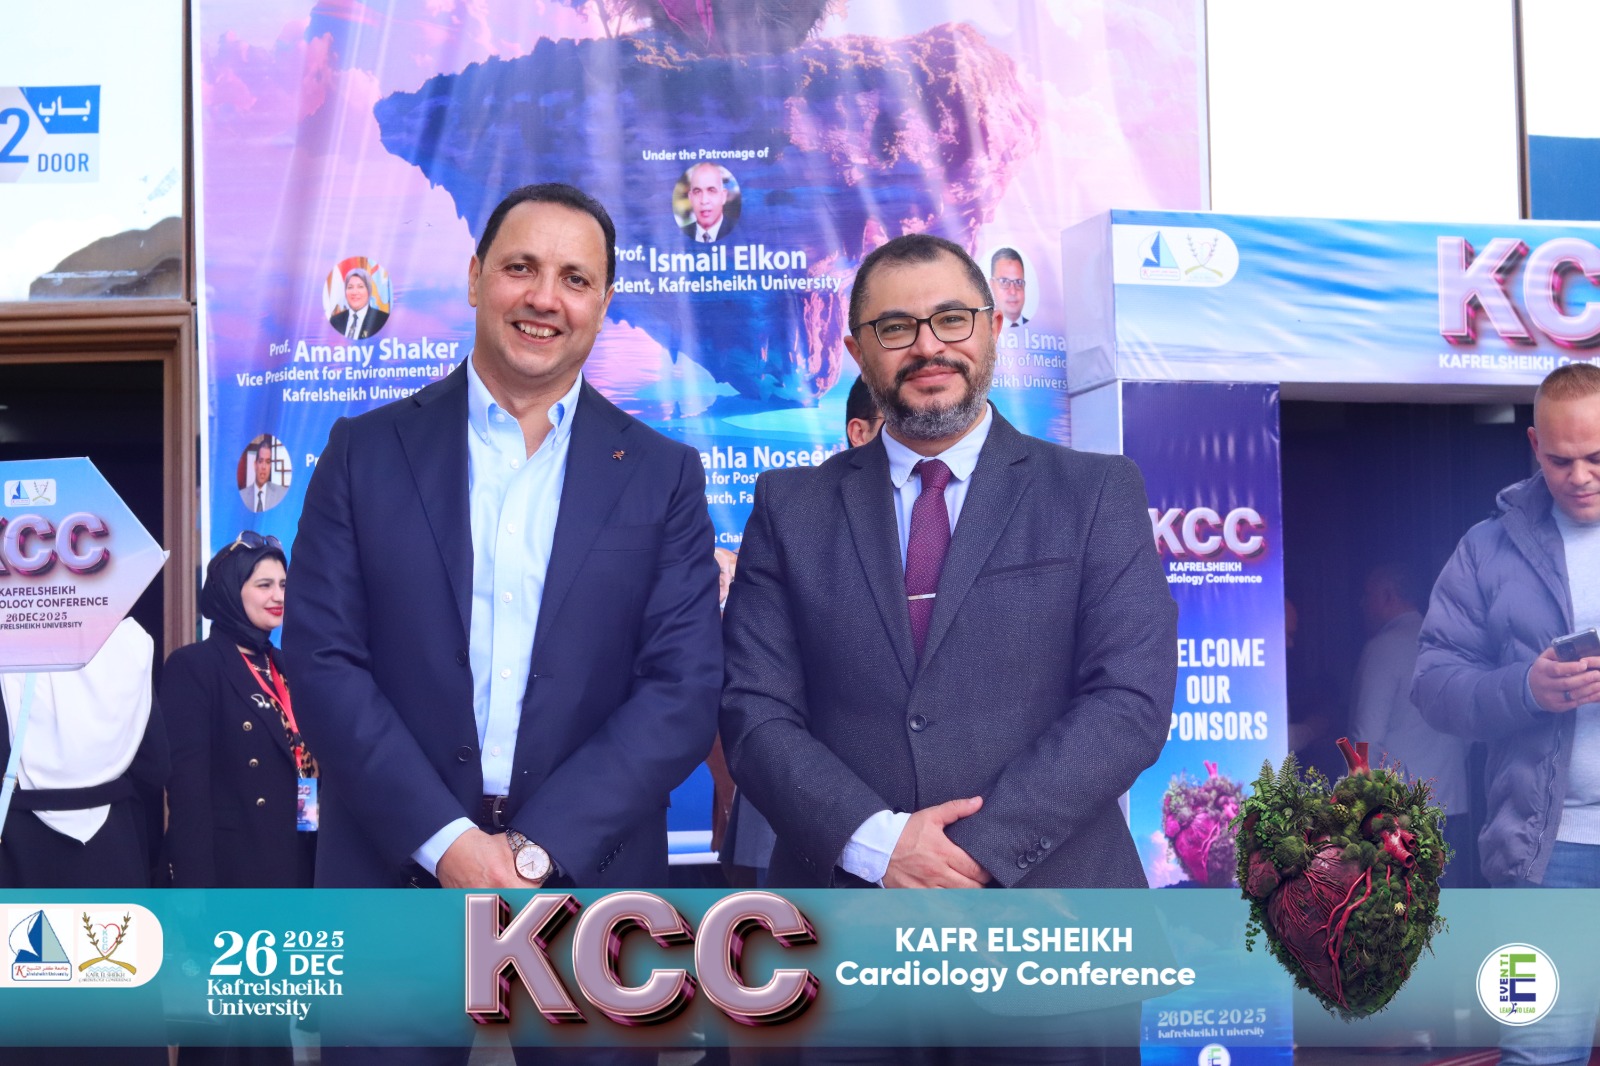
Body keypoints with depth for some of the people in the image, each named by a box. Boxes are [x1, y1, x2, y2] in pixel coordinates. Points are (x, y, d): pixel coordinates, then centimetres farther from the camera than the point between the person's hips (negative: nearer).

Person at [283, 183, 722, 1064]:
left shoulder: (663, 477, 4)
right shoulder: (366, 452, 4)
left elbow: (683, 688, -3)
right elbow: (322, 659, -3)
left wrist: (539, 850, -13)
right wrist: (447, 840, -13)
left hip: (590, 882, 0)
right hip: (393, 876, 0)